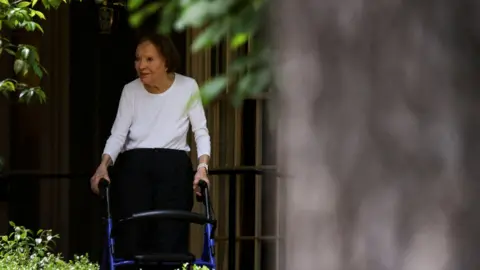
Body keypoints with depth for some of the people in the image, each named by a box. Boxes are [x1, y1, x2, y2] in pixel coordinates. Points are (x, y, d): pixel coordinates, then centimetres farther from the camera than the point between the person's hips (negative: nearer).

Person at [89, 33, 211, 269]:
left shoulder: (187, 87, 3)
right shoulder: (130, 91, 6)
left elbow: (201, 132, 5)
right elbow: (118, 133, 1)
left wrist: (203, 166, -11)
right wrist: (104, 164, -16)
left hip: (174, 168, -1)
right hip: (134, 167, 1)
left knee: (170, 242, -8)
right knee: (130, 240, -7)